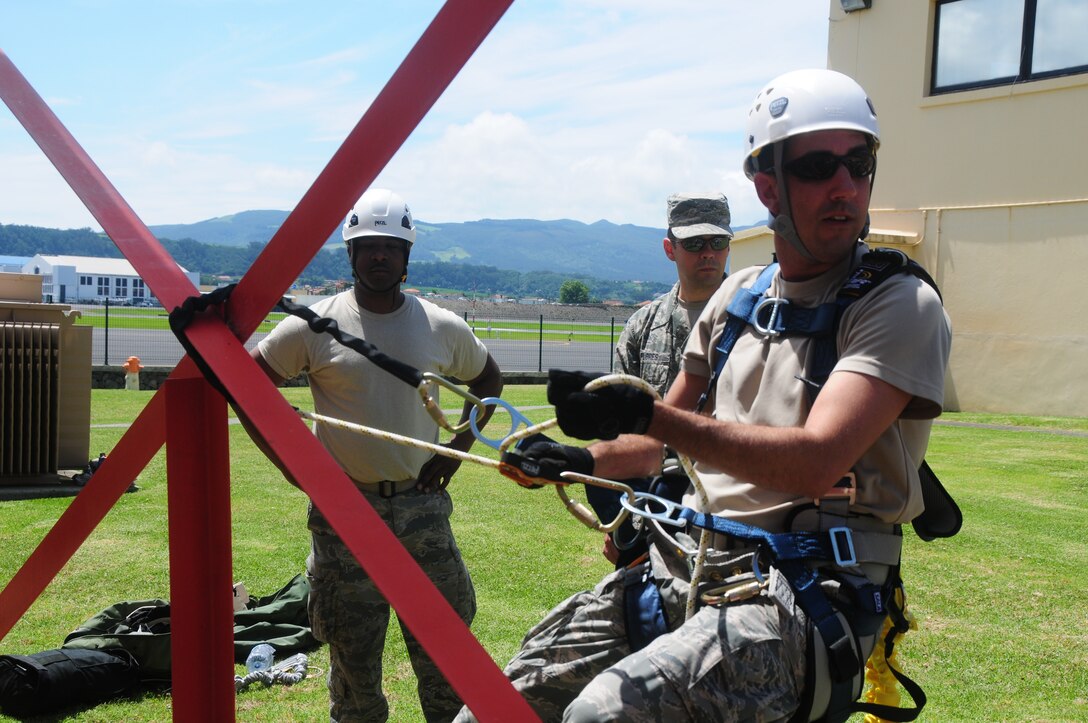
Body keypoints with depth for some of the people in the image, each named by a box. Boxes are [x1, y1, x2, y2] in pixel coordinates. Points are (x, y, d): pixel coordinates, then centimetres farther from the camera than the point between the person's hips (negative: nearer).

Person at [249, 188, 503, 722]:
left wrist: (459, 446, 8)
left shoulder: (444, 329, 2)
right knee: (353, 655, 9)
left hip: (423, 507, 2)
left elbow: (488, 380, 20)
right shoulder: (313, 326, -5)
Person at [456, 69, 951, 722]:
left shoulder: (902, 306, -7)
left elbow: (815, 464, -21)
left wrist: (648, 416, -26)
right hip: (683, 566, 6)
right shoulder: (740, 295, 14)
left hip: (802, 598, -6)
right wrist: (590, 460, 6)